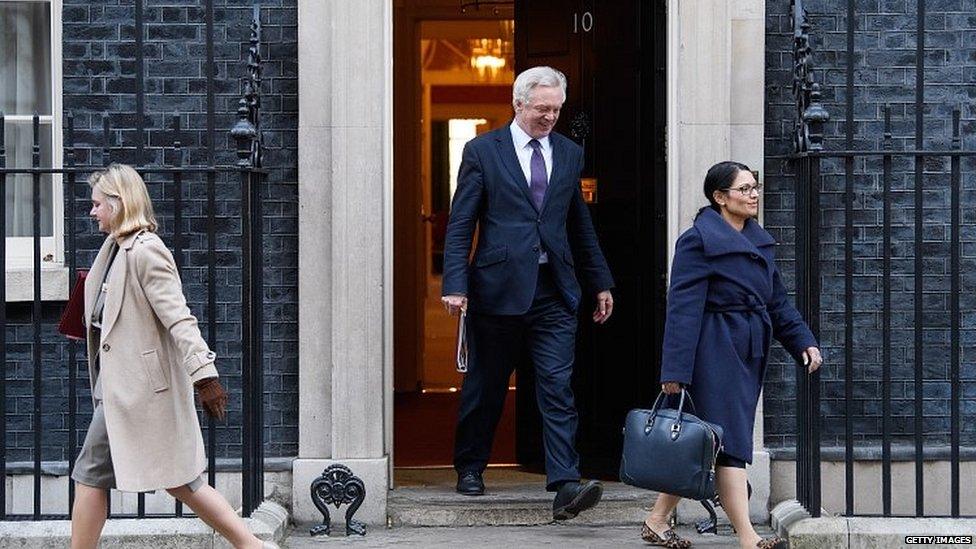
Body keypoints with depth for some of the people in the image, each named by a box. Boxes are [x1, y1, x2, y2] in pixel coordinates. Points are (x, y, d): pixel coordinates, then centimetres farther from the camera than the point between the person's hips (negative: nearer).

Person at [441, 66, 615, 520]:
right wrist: (455, 284, -13)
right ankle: (469, 468, 29)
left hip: (554, 291, 2)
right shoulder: (482, 151, 0)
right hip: (498, 287, -2)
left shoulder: (569, 154, 12)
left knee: (558, 387, -7)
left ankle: (565, 486, -11)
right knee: (485, 385, 10)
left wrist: (600, 282, 17)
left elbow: (580, 224, 19)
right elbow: (460, 223, -3)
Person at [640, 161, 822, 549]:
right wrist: (675, 369, -20)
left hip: (748, 353, 8)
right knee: (730, 441, -10)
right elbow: (683, 307, -15)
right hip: (715, 352, -8)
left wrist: (803, 341, 10)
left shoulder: (758, 240, 16)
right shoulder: (698, 241, -11)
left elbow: (777, 301, 21)